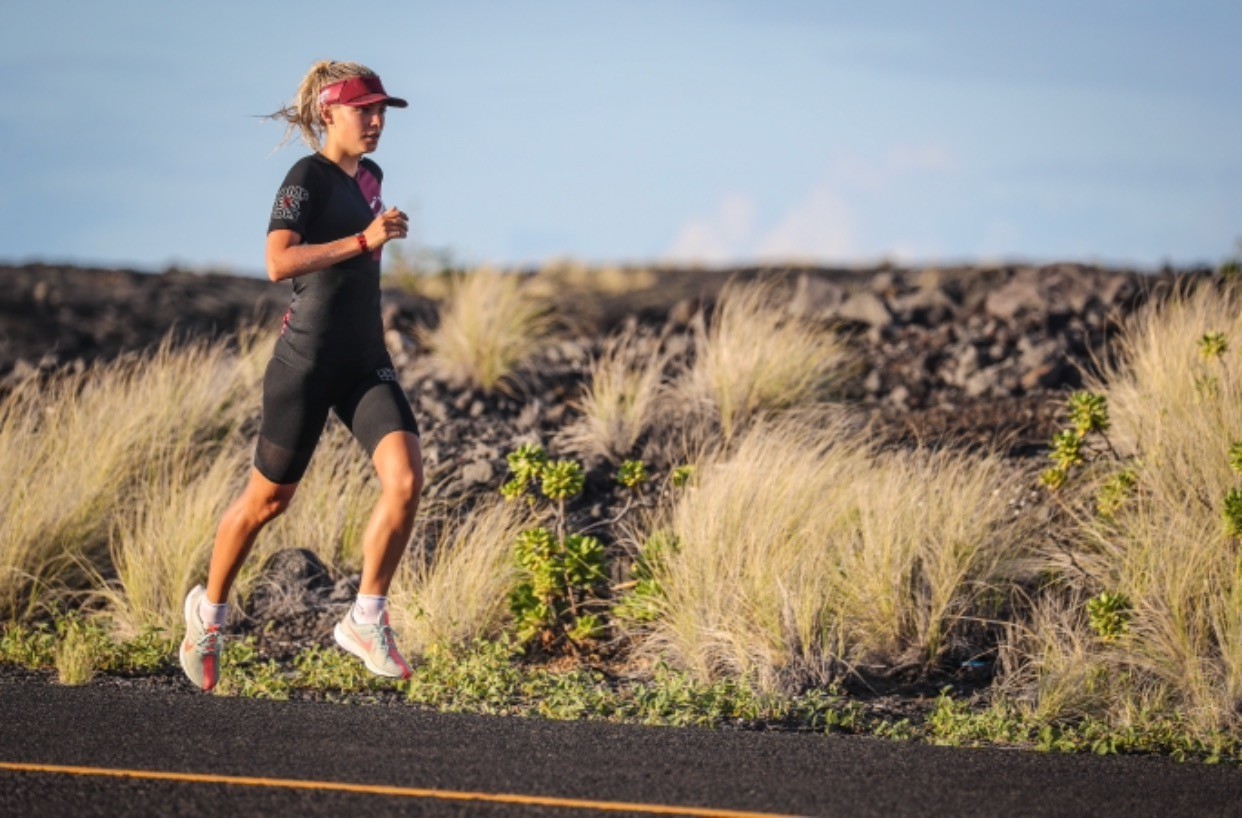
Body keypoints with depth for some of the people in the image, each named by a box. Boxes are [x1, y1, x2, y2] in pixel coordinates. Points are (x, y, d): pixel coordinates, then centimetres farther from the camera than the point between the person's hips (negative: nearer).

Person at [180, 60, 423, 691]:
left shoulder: (369, 177, 12)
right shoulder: (307, 176, -13)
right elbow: (278, 262, -28)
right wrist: (365, 240, -31)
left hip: (365, 362, 6)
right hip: (307, 360, -6)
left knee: (405, 480, -15)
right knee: (268, 499, 7)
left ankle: (366, 621, -5)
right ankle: (209, 610, 31)